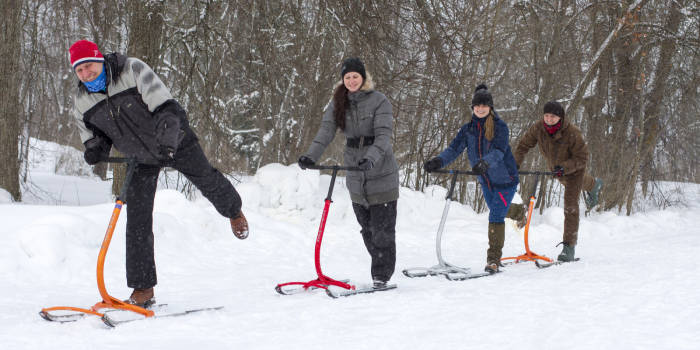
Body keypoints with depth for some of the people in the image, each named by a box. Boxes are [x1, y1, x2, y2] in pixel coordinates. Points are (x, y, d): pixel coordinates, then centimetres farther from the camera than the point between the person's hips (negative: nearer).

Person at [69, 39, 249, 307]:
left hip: (175, 142, -3)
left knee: (208, 181, 17)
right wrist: (95, 150, -20)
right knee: (138, 220, -6)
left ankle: (234, 210, 56)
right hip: (141, 159, 3)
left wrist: (167, 139, -41)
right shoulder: (83, 102, -10)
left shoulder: (133, 70, -25)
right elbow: (93, 136, 4)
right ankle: (143, 290, -1)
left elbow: (166, 108, -26)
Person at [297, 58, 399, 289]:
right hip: (355, 176, 5)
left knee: (382, 228, -4)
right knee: (366, 227, 9)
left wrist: (371, 157, -37)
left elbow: (384, 135, -20)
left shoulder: (379, 101, -10)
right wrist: (311, 156, -23)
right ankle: (381, 268, 23)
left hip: (381, 173, -5)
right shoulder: (338, 102, 5)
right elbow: (326, 131, -6)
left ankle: (381, 275, 3)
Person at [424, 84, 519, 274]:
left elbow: (499, 151, -29)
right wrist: (438, 161, -28)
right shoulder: (468, 129, 1)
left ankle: (493, 259, -12)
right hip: (486, 181, 6)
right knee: (495, 217, 17)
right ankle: (495, 256, 29)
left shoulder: (500, 126, -14)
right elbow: (454, 148, -9)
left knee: (496, 217, -14)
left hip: (505, 180, -6)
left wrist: (485, 162, -48)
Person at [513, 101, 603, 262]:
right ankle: (594, 185, 75)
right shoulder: (538, 128, -26)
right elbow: (523, 145, -11)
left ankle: (569, 246, -15)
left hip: (574, 169, -5)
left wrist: (564, 168, -46)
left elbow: (582, 158, -32)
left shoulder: (573, 133, -37)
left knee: (570, 204, -18)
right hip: (556, 168, 6)